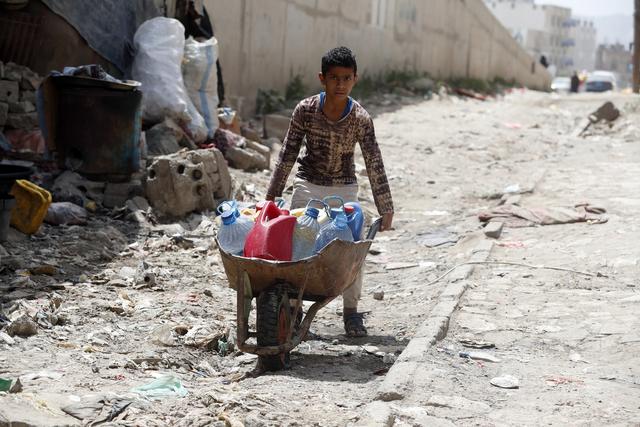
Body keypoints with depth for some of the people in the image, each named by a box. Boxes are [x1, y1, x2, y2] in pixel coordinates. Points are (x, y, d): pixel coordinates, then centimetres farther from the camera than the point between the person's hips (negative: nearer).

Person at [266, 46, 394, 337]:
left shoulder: (361, 118, -13)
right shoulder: (306, 110, -12)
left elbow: (374, 164, -8)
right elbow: (288, 154, -4)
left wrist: (385, 208, -7)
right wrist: (272, 196, -1)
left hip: (344, 189, 0)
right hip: (308, 186, 0)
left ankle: (351, 311, 10)